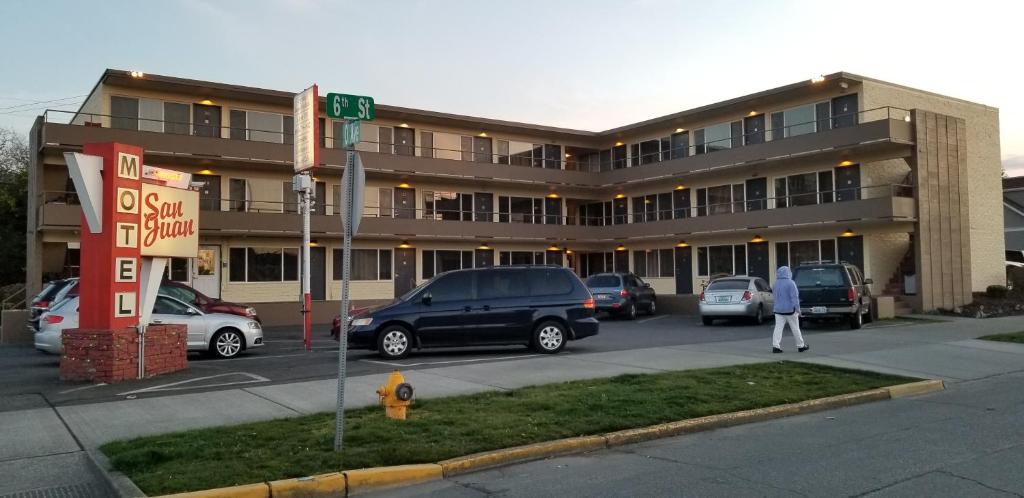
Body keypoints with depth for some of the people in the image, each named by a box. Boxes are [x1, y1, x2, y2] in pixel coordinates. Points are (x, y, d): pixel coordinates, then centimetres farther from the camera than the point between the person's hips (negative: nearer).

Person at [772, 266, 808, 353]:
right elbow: (794, 297, -15)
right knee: (795, 328, 7)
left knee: (778, 328, 1)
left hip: (778, 310, 5)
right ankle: (801, 346, 18)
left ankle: (775, 346, -9)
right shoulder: (790, 283, -13)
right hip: (790, 310, -5)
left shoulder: (776, 284, 7)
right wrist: (797, 309, -12)